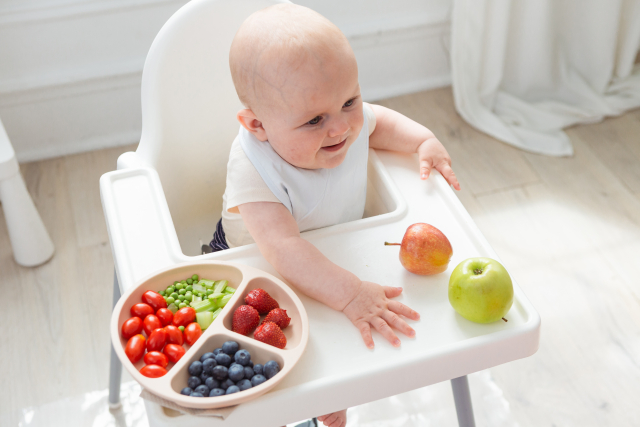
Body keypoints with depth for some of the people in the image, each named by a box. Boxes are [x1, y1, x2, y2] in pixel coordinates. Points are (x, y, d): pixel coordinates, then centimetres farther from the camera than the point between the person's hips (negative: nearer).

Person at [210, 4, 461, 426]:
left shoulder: (349, 119, -20)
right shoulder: (254, 170, -39)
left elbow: (381, 120, 5)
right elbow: (283, 248, -50)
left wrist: (424, 141, -11)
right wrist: (350, 294, -58)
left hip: (334, 257, 5)